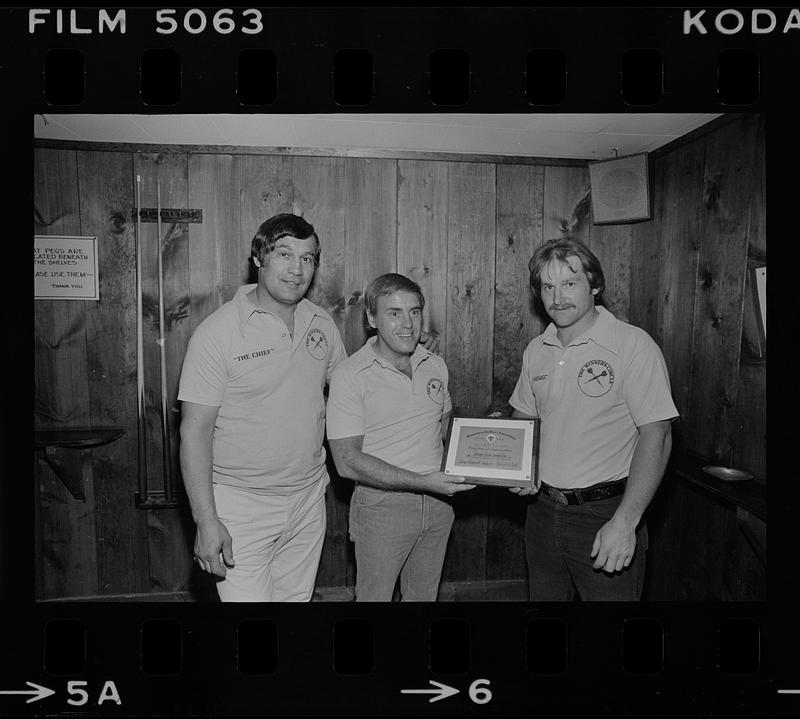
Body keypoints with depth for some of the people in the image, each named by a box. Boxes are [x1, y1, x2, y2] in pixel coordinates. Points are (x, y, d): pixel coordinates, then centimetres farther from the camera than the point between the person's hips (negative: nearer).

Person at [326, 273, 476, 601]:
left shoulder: (436, 365, 5)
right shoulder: (350, 375, -14)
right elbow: (348, 461, -18)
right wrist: (422, 482, -22)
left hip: (437, 502, 5)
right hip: (382, 505, -5)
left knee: (424, 595, 19)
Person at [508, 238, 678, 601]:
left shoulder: (633, 345, -13)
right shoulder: (536, 350, 6)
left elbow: (656, 436, -16)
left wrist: (625, 521, -21)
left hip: (603, 513, -5)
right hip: (542, 509, 6)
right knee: (544, 595, 18)